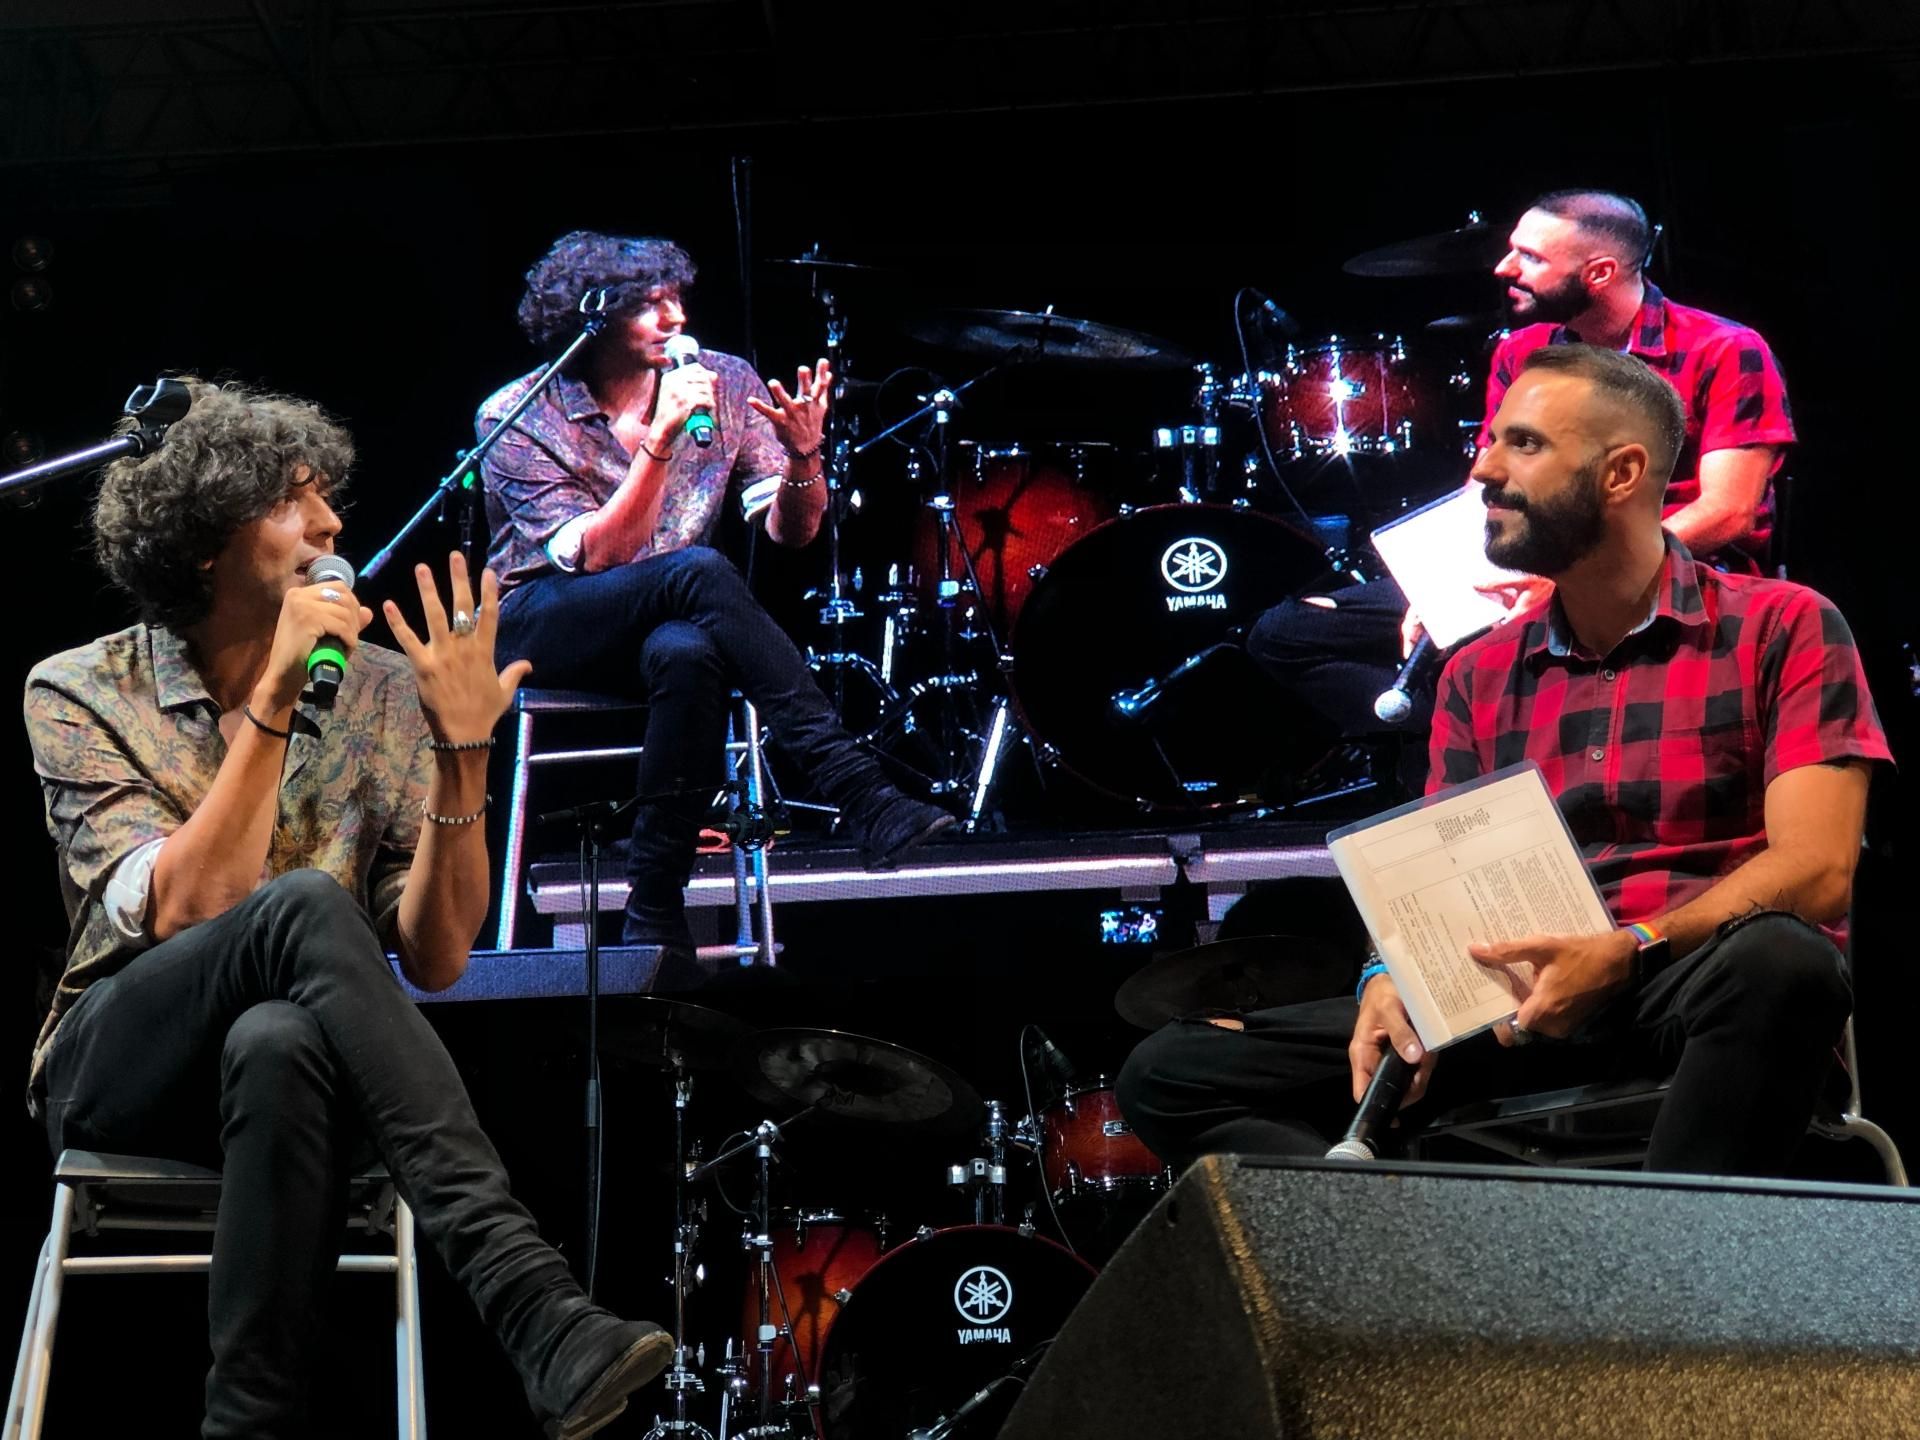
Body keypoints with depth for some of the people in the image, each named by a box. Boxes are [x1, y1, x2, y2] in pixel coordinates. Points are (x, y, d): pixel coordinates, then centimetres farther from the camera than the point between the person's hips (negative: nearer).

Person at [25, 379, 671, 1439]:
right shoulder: (80, 693, -1)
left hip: (297, 1071, 1)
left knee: (277, 1045, -40)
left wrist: (461, 757, -17)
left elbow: (434, 958, -5)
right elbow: (186, 914, -17)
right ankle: (532, 1303, -46)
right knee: (306, 907, -35)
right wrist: (271, 702, -20)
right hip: (122, 1071, -1)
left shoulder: (383, 695, 3)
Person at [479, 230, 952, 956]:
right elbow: (598, 555, -21)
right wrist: (658, 441, -30)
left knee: (687, 655, -37)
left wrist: (804, 457, -26)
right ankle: (861, 798, -38)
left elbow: (792, 530, -6)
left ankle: (655, 917, -30)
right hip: (544, 621, -3)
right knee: (698, 569, -34)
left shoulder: (723, 383, -1)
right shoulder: (516, 419, -10)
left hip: (667, 624, 3)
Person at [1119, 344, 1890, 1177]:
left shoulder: (1780, 628, 2)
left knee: (1776, 958, -42)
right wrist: (1393, 977, -11)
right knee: (1171, 1073, -11)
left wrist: (1626, 952, -24)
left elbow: (1815, 873, -9)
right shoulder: (1480, 678, 18)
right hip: (1519, 1001, 5)